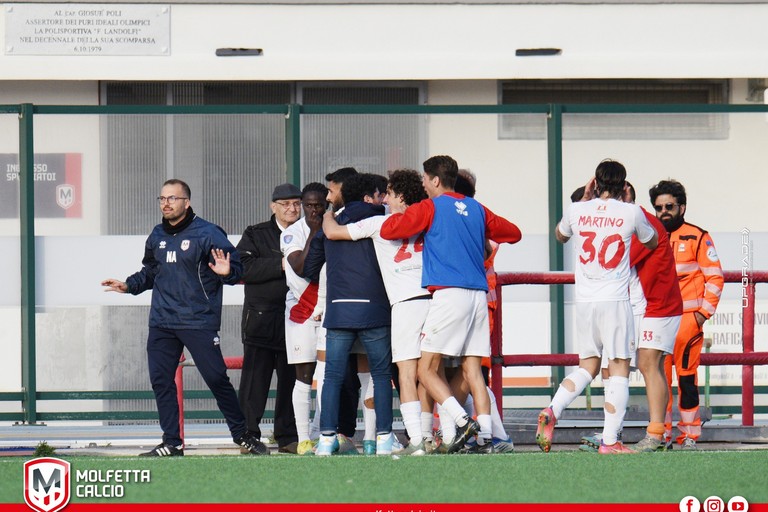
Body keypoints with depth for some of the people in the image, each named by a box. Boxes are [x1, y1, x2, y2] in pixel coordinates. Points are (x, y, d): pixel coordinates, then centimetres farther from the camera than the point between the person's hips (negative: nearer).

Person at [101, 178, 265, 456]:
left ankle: (242, 434, 7)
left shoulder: (207, 233, -7)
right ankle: (171, 442, 10)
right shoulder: (157, 236, 13)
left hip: (199, 321, -6)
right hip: (161, 323, 6)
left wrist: (226, 272, -28)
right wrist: (129, 285, 15)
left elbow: (237, 269, -7)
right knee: (161, 380, 2)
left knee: (216, 378, -7)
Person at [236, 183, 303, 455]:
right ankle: (249, 435, 2)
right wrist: (281, 266, -16)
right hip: (261, 318, -2)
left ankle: (288, 437, 10)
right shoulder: (255, 235, 6)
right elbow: (243, 268, -9)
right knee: (255, 380, -3)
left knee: (292, 380, 4)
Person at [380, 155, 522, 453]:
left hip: (449, 294, -6)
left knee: (427, 368, -3)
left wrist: (396, 214, 14)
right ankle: (485, 437, -2)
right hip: (478, 295, 6)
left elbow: (388, 230, -7)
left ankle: (463, 421, -19)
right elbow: (513, 233, 28)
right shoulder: (476, 209, 16)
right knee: (472, 369, 7)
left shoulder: (430, 208, -1)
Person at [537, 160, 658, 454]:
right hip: (616, 301, -4)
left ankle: (552, 411, -5)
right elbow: (652, 242, 18)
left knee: (588, 366, 16)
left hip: (584, 301, 4)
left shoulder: (577, 211, 3)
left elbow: (559, 236, 27)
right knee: (619, 368, -1)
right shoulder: (630, 213, -3)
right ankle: (610, 441, -7)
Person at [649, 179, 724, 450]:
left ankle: (689, 436, -2)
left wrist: (704, 313, -7)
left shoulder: (698, 238, 1)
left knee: (686, 376, -7)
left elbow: (715, 277, 0)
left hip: (687, 318, -4)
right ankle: (662, 434, 8)